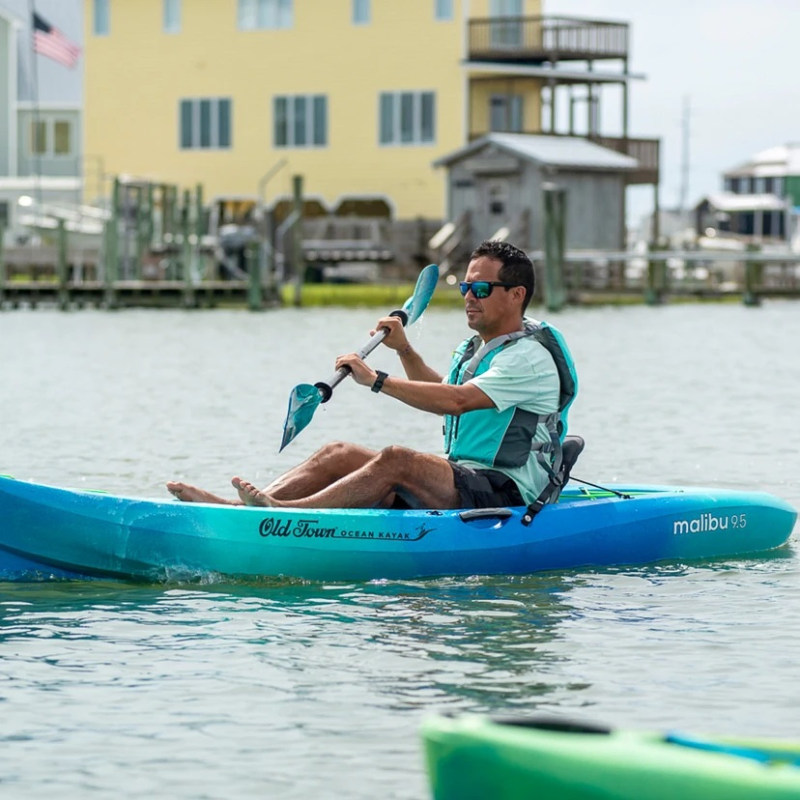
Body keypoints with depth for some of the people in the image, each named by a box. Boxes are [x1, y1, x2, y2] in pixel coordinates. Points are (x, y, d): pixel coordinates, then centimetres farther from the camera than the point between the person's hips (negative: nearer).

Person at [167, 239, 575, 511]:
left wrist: (377, 380, -25)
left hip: (505, 493, -9)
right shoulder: (473, 349, 20)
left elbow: (456, 401, -27)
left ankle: (285, 513, -45)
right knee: (341, 454, -6)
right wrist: (405, 350, 26)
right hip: (461, 483, 9)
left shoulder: (530, 357, -12)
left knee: (396, 460, -32)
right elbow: (444, 394, 41)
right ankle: (246, 504, -22)